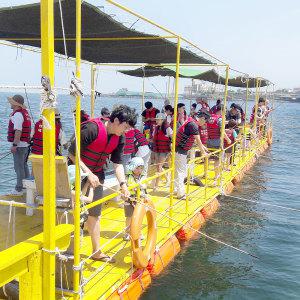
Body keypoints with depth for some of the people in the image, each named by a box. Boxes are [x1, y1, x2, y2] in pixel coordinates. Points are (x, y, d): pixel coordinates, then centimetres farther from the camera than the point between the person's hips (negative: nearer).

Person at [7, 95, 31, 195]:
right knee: (24, 165, 18)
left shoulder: (17, 114, -17)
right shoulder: (25, 112, 13)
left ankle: (19, 189, 0)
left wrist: (14, 144, -24)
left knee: (19, 167, -5)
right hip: (25, 144, 10)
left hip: (19, 145, -10)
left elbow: (18, 131, -24)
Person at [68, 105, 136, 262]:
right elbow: (72, 153, -24)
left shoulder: (119, 138, -5)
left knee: (94, 212, 11)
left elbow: (117, 163, -3)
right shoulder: (92, 128, -27)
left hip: (97, 174, 7)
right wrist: (89, 173, -27)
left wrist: (123, 184, -16)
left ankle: (96, 252, 22)